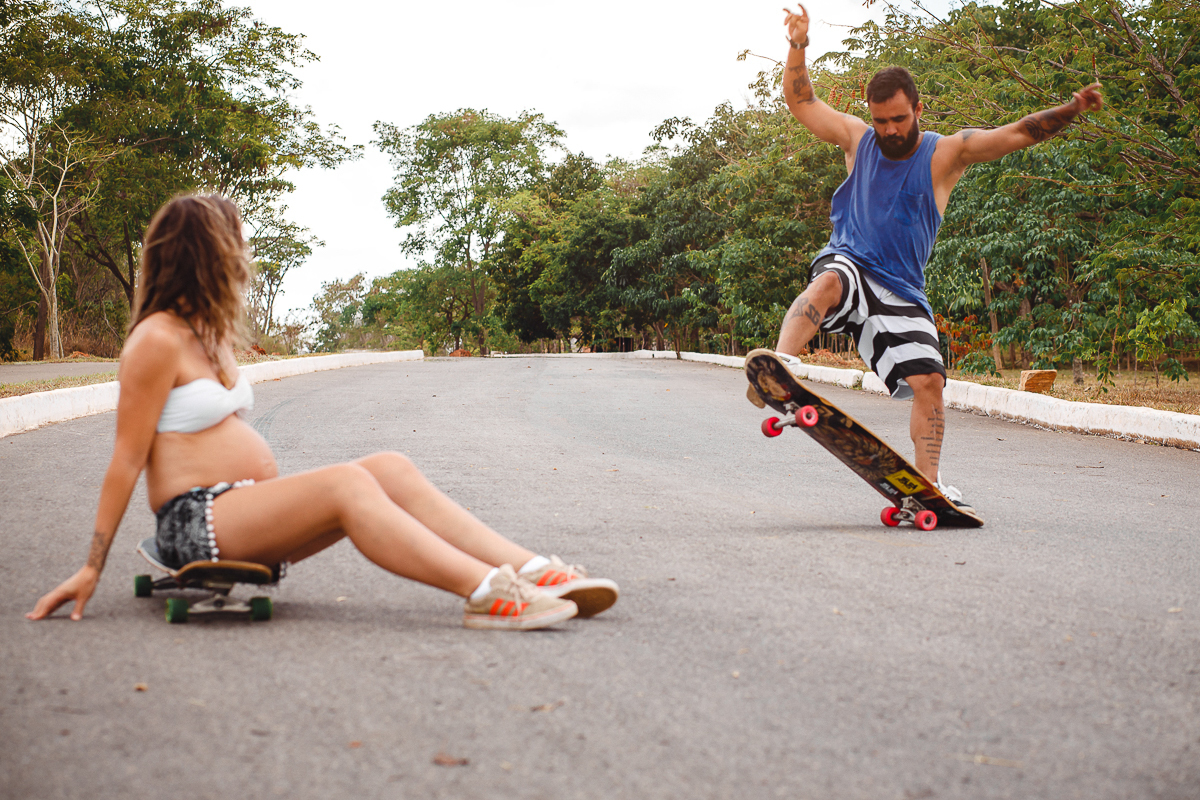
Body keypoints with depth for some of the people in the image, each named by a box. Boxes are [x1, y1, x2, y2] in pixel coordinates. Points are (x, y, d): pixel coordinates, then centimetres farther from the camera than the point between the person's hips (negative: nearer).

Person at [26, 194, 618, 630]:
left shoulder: (211, 332, 21)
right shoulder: (158, 341, -8)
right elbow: (127, 459, -10)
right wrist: (91, 568, -9)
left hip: (247, 509, 9)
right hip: (195, 524, -9)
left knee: (389, 468, -12)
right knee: (347, 485, -30)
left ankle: (533, 571, -24)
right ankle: (488, 593, -42)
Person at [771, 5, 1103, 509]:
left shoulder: (946, 153, 1)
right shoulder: (857, 138, 7)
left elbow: (1019, 134, -7)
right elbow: (800, 101, 11)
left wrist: (1071, 111, -21)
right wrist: (798, 46, -3)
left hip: (901, 293, 1)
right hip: (849, 264, -1)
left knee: (929, 379, -11)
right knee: (828, 281, -38)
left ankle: (929, 484, -4)